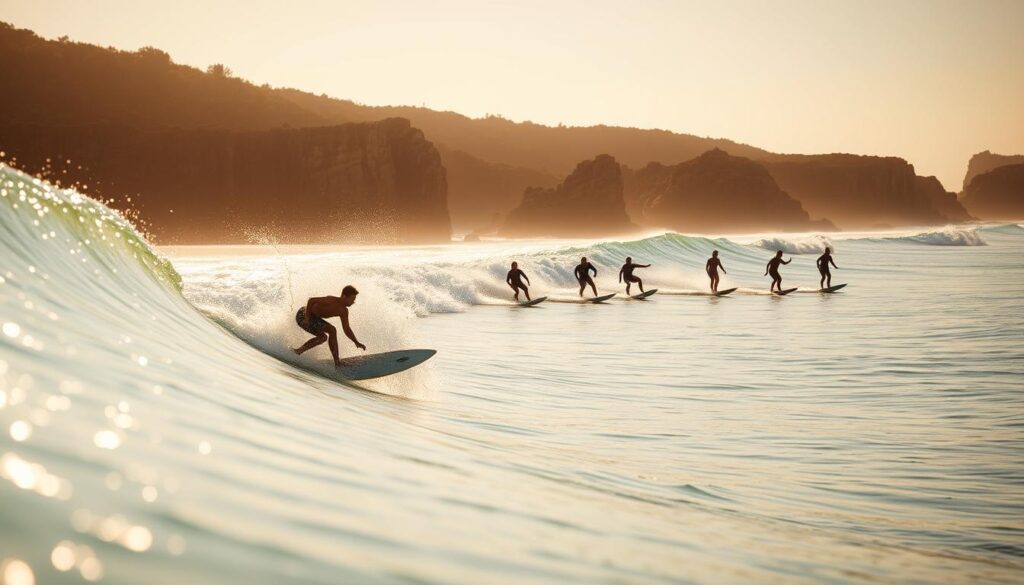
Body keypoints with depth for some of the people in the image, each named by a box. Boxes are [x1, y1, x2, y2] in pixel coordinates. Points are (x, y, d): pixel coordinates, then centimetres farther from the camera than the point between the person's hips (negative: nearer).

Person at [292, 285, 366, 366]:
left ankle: (298, 351, 26)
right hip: (303, 315, -10)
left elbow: (346, 329, 8)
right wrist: (307, 318, -28)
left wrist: (357, 342, -1)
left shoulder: (344, 311, 2)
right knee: (332, 330, -17)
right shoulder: (332, 301, -25)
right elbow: (311, 300, -28)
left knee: (323, 337, 23)